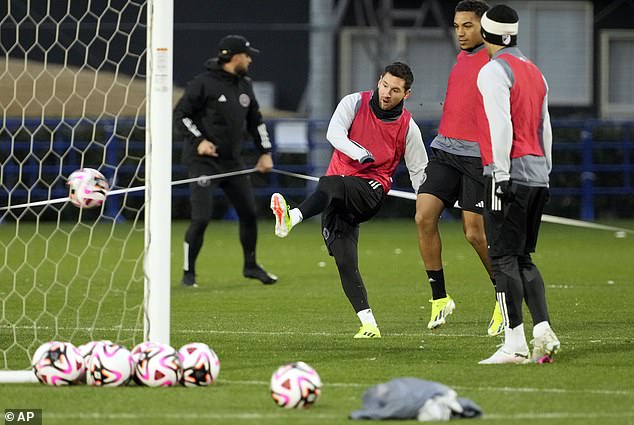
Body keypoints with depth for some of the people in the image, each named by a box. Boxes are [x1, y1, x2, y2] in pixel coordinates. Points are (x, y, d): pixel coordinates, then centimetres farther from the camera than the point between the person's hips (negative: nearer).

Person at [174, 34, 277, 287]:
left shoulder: (244, 86, 12)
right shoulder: (204, 83, -11)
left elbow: (255, 121, 21)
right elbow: (180, 115, -10)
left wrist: (265, 152, 13)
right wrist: (198, 140, -20)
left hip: (233, 161, 7)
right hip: (203, 161, -7)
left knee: (249, 212, 8)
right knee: (201, 218, -13)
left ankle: (250, 265, 27)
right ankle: (188, 273, 0)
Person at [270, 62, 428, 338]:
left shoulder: (408, 127, 3)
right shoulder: (355, 103, 3)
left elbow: (419, 171, 13)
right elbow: (334, 133, -15)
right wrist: (360, 153, -33)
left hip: (371, 189, -3)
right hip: (338, 200, 3)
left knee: (331, 184, -36)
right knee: (345, 262, -10)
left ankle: (292, 218, -59)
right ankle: (368, 323, -10)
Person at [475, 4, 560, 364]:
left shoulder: (494, 70, -7)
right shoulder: (534, 71, 18)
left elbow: (501, 126, -16)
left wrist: (501, 174, -18)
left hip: (511, 171, -8)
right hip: (537, 172, 8)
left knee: (504, 258, -6)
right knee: (522, 258, 13)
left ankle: (515, 344, -11)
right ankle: (544, 332, 2)